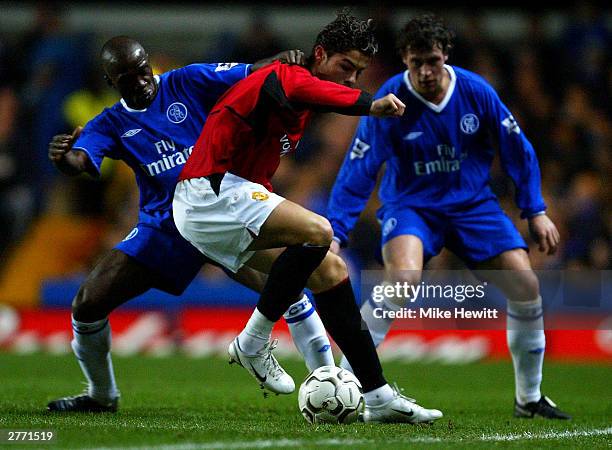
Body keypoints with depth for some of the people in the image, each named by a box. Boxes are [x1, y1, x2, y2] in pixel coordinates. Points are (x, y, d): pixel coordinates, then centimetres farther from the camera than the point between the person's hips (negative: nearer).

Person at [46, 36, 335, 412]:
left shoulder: (189, 82, -2)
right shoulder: (111, 124, 5)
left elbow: (252, 74, -9)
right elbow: (78, 162, -13)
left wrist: (283, 59, -32)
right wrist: (63, 158, -39)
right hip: (163, 227, 3)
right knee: (87, 305, -3)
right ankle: (101, 396, 22)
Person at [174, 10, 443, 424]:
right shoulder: (284, 75, -11)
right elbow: (300, 90, -38)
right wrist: (370, 104, -50)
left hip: (240, 196, 10)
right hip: (210, 193, -10)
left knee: (330, 270, 2)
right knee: (317, 232, -27)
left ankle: (379, 397, 3)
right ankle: (253, 343, -14)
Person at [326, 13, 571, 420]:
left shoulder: (476, 91, -11)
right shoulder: (390, 102, -18)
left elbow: (517, 149, 2)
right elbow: (357, 172, -15)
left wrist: (536, 211, 2)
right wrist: (334, 234, -21)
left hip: (473, 203, 3)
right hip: (410, 205, -3)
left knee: (525, 285, -9)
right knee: (402, 276, -33)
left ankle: (530, 399, 11)